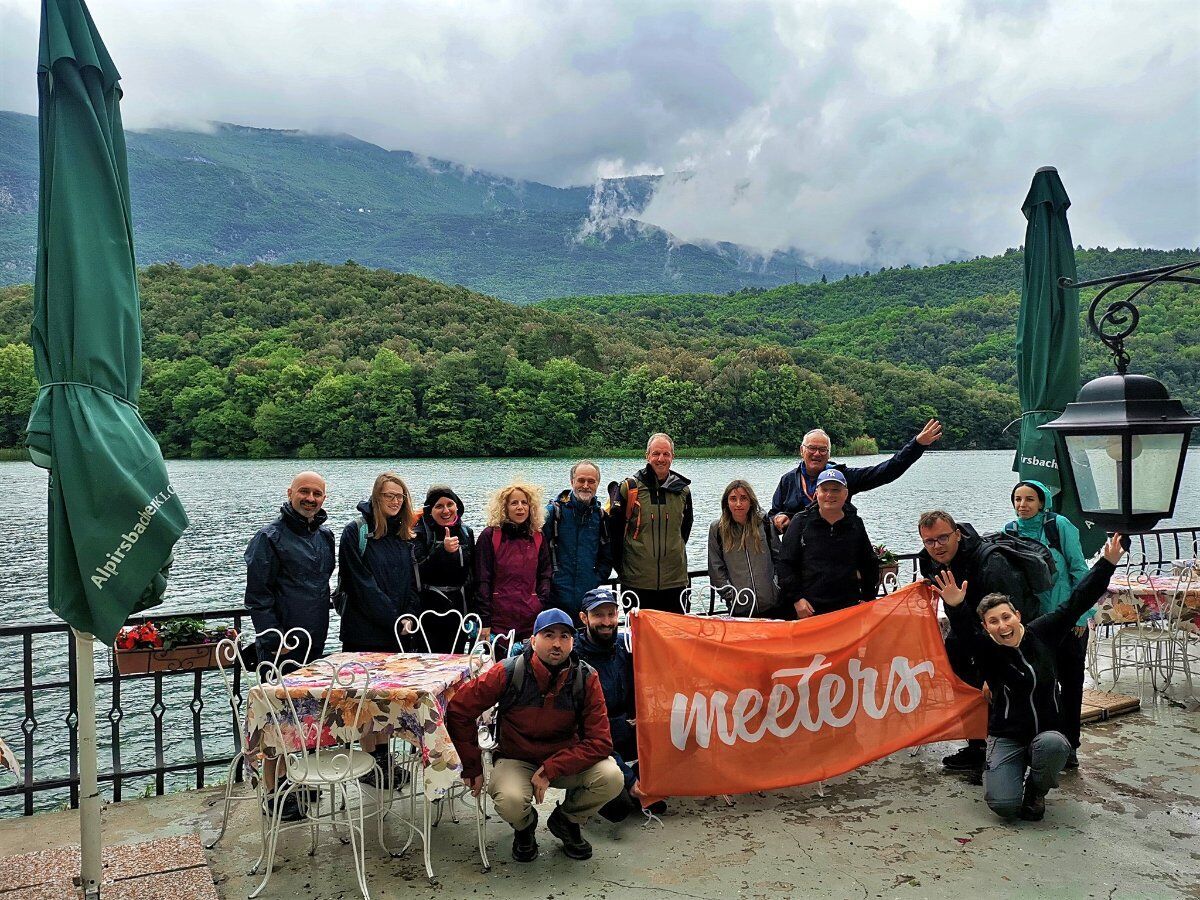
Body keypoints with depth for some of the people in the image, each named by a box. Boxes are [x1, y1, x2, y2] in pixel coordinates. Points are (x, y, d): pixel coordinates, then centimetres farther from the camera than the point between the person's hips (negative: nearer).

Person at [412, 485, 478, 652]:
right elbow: (419, 572, -17)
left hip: (459, 611, 4)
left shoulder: (466, 532, 8)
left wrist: (473, 611, 13)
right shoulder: (420, 533, -6)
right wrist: (442, 550, -30)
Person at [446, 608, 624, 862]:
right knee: (510, 801, -34)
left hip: (566, 758, 2)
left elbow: (600, 742, -16)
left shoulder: (586, 678, -15)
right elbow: (458, 710, -10)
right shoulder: (508, 673, -18)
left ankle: (566, 821, 8)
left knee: (612, 778, -25)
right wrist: (472, 768, -9)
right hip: (516, 760, -1)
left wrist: (550, 770, -25)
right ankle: (524, 827, 8)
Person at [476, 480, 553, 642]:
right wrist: (484, 621, -8)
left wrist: (542, 603, -2)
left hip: (532, 619, 3)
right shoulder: (489, 536, -1)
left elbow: (545, 575, 14)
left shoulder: (538, 538, 11)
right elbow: (482, 580, -4)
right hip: (499, 618, -3)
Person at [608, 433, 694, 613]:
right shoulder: (629, 488, -4)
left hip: (675, 579, 3)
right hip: (637, 580, -3)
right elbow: (615, 528, 1)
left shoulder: (682, 490, 7)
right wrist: (621, 565, 3)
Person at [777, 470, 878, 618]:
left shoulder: (855, 524, 10)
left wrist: (867, 599, 10)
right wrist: (796, 599, -8)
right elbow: (786, 564, 0)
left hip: (849, 607, 2)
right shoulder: (801, 522, 2)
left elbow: (870, 565, 19)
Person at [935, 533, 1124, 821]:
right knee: (1004, 806, -22)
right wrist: (955, 607, -57)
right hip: (1007, 737, -3)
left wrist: (1107, 563, -9)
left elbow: (1077, 602, -4)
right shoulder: (985, 650, -12)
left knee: (1052, 744, -35)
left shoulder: (1041, 633, -3)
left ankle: (1036, 791, -1)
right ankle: (994, 769, 16)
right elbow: (966, 630, -34)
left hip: (1048, 731, 3)